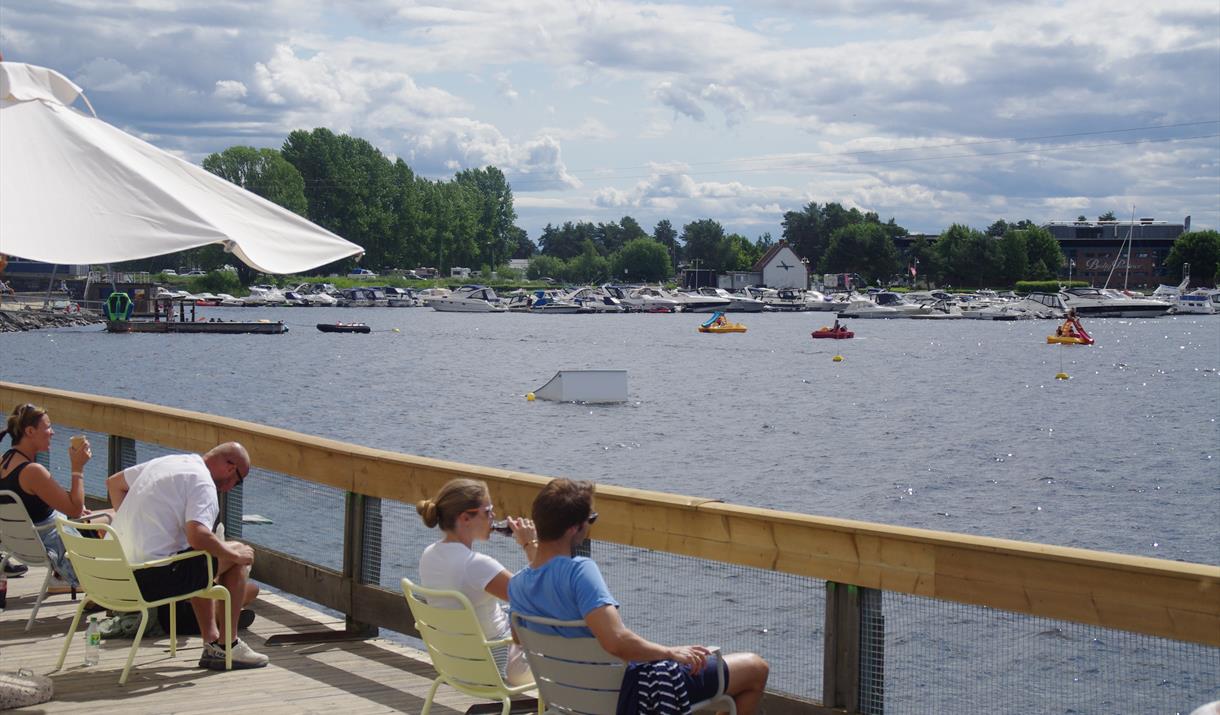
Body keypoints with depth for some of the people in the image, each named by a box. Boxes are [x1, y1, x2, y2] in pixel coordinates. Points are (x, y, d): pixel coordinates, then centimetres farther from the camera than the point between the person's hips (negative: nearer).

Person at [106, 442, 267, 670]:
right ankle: (227, 647, 8)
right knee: (239, 555, 4)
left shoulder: (165, 461, 15)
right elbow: (197, 536, -27)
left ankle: (211, 642, 28)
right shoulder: (202, 482, -12)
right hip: (152, 579, -9)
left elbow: (113, 482, 29)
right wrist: (235, 554, -11)